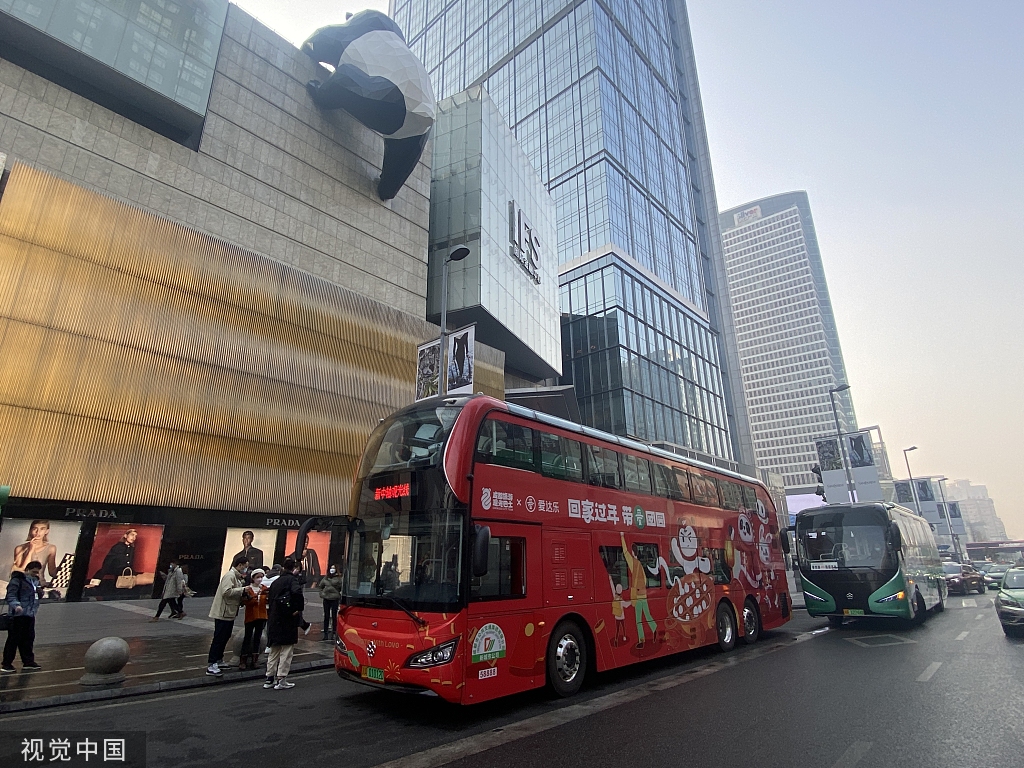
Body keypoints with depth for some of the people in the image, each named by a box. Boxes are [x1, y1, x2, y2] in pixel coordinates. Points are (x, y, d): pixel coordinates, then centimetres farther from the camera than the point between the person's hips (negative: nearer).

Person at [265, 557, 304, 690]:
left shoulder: (276, 582, 12)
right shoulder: (292, 579, -10)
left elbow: (269, 600, 14)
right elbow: (297, 592, -31)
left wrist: (271, 617, 18)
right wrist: (298, 608, -19)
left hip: (273, 621, 7)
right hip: (287, 623, -7)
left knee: (274, 651, 17)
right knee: (286, 651, 2)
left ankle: (269, 679, 22)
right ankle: (281, 680, 3)